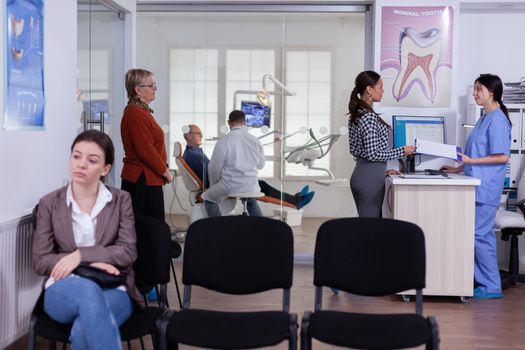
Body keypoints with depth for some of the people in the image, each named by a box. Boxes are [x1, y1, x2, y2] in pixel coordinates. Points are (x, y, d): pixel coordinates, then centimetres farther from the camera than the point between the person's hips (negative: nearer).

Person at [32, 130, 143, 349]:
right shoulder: (49, 203, 8)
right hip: (63, 290, 0)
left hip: (113, 289, 0)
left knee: (84, 331, -35)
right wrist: (90, 264, -11)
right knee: (88, 291, -39)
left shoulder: (121, 200, 7)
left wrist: (81, 255, -13)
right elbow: (40, 261, 3)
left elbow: (128, 252, -1)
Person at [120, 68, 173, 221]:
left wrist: (164, 170, 12)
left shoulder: (142, 111, 16)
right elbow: (146, 150, -20)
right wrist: (166, 172, -10)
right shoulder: (135, 114, -15)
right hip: (143, 180, -10)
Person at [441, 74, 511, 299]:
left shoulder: (497, 120, -13)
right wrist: (459, 168, 16)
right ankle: (482, 280, 19)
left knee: (480, 234, -6)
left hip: (486, 188, -9)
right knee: (482, 234, 12)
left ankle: (491, 286, 3)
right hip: (477, 185, 9)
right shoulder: (485, 119, 16)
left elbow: (502, 156, -18)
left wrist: (470, 160, -19)